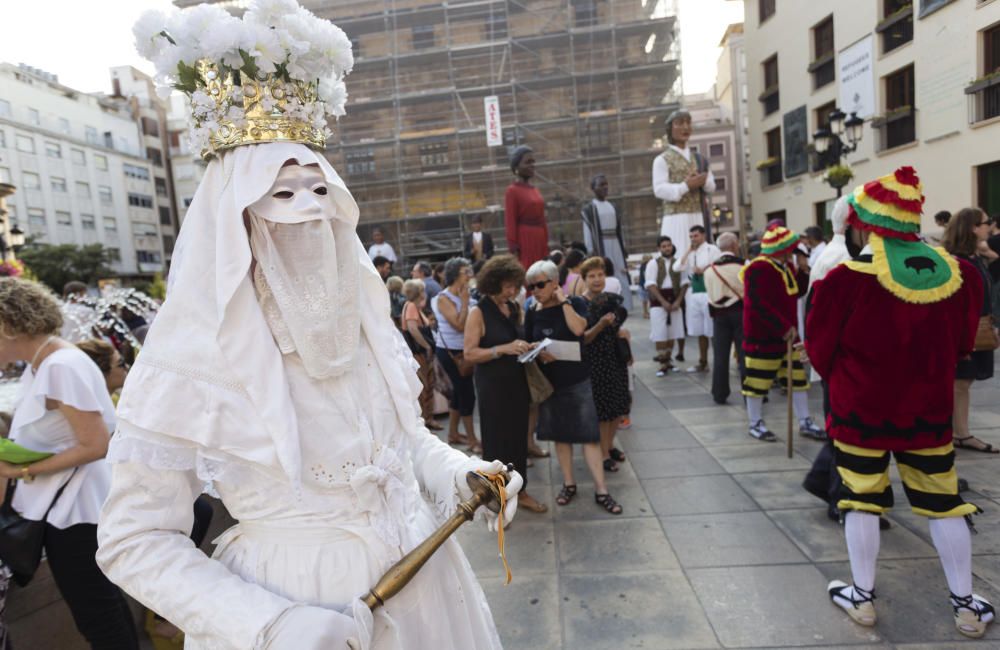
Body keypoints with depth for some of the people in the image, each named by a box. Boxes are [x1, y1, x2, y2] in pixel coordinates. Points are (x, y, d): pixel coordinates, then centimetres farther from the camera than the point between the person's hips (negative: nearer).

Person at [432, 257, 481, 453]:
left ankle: (453, 434, 30)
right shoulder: (443, 299, -14)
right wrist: (465, 301, -18)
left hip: (462, 351, 8)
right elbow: (460, 325, -23)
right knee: (467, 394, -5)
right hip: (450, 352, -8)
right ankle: (472, 440, 5)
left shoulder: (462, 296, 8)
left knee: (459, 392, 16)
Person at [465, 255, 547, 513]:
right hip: (493, 386, -6)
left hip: (517, 383, 6)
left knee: (519, 437, 14)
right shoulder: (478, 313, -12)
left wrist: (528, 349, 1)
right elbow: (469, 354, -18)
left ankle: (520, 490, 29)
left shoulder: (515, 308, 7)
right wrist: (503, 349, -25)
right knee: (496, 440, 6)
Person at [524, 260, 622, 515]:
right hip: (548, 382, 3)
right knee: (560, 434, 12)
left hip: (578, 379, -3)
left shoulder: (576, 303, -6)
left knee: (589, 434, -2)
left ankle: (601, 490, 6)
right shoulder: (532, 313, 3)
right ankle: (569, 483, 26)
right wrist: (539, 354, -14)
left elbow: (578, 329, -25)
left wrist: (564, 301, -17)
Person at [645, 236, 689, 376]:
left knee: (672, 332, 7)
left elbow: (684, 283, 7)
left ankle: (667, 360, 19)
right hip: (658, 301, -3)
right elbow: (650, 285, -9)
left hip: (675, 300, 3)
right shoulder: (653, 263, -2)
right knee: (660, 334, -6)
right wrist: (663, 302, -15)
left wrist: (678, 301, -7)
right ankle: (663, 364, 0)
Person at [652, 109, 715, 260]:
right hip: (676, 218, -6)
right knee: (679, 257, -10)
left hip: (698, 217, 6)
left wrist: (704, 181, -7)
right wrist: (685, 186, -19)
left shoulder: (698, 158, 18)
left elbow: (712, 186, 16)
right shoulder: (662, 160, 0)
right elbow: (659, 190, -11)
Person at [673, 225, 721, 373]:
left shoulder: (712, 249, -4)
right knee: (700, 331, 13)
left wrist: (703, 271, -10)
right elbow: (677, 268, 2)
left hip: (709, 293, -6)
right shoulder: (690, 254, 14)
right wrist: (688, 251, 0)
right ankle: (703, 362, 22)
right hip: (694, 294, 6)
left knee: (713, 331, -3)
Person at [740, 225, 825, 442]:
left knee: (797, 378, 13)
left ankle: (805, 422, 24)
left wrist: (802, 271, 0)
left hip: (788, 334, 9)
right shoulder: (757, 269, -20)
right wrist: (784, 328, -24)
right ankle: (755, 424, 17)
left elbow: (796, 293, 16)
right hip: (762, 337, -9)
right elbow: (759, 305, -25)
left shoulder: (786, 266, 10)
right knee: (758, 381, 3)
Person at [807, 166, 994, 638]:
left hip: (860, 409, -3)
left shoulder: (845, 279, -19)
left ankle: (862, 598, 23)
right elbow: (961, 345, 8)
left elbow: (820, 351, -9)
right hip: (928, 409, 4)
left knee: (862, 500, 10)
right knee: (943, 503, 17)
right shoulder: (961, 275, -4)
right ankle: (966, 605, 30)